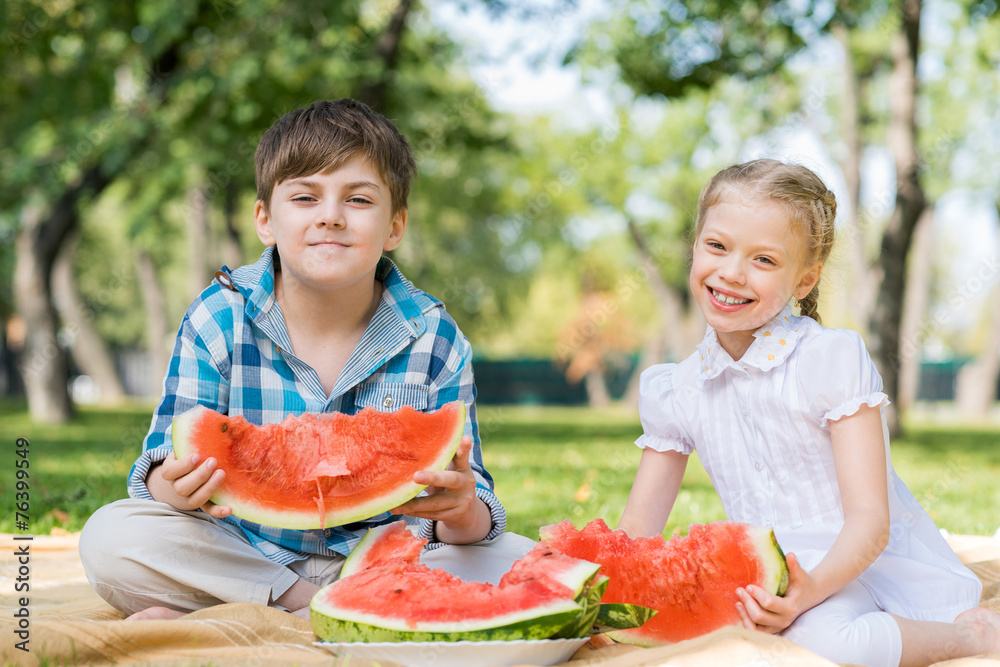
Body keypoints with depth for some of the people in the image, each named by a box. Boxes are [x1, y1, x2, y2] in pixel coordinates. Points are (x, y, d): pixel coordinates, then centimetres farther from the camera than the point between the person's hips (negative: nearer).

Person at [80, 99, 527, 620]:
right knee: (109, 537, -24)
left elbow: (470, 514, -7)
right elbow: (161, 469, -7)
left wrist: (463, 512, -34)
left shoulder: (435, 340, -7)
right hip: (243, 554, -1)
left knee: (523, 562, -26)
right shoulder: (219, 320, -7)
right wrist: (178, 489, -33)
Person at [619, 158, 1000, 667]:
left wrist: (812, 588, -35)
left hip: (855, 566, -6)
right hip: (767, 576, 6)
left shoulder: (833, 359, -11)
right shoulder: (673, 391, 5)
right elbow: (637, 530, 11)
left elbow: (869, 520, -15)